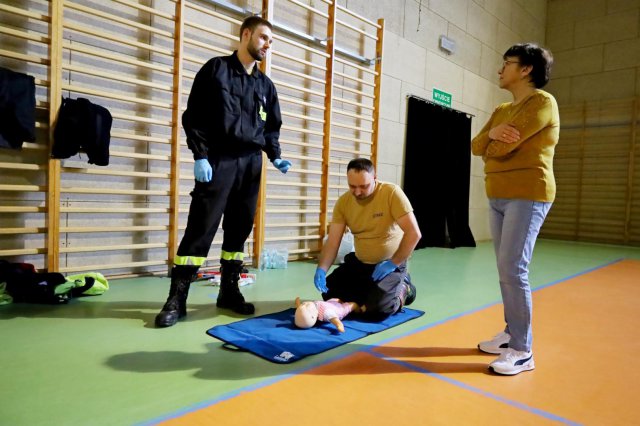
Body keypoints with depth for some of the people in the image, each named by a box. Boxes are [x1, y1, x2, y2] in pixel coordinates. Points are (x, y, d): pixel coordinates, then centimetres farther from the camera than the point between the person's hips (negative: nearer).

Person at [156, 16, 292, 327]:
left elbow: (272, 127, 22)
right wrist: (200, 156, -12)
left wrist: (275, 157, 5)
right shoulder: (216, 69, 4)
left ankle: (229, 292, 17)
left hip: (250, 164, 5)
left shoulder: (265, 85, 18)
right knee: (201, 228, -8)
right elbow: (194, 116, -3)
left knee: (239, 229, 6)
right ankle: (177, 299, 0)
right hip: (218, 161, -5)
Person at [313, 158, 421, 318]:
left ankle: (402, 290, 9)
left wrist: (393, 264, -21)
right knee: (329, 293, -1)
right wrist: (321, 269, -23)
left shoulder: (392, 192, -21)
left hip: (389, 264, -5)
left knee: (378, 307, -24)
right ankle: (370, 291, 20)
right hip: (359, 263, 5)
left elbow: (414, 233, -21)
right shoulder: (343, 202, -8)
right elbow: (332, 242, -8)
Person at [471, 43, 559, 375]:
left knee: (513, 270, -12)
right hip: (498, 197, 8)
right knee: (506, 270, 9)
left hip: (527, 196, -8)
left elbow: (500, 148, -17)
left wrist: (493, 148, 6)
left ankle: (523, 351, -4)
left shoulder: (542, 102, -7)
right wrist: (492, 133, -12)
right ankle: (512, 333, 20)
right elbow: (477, 147, 8)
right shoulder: (501, 110, 20)